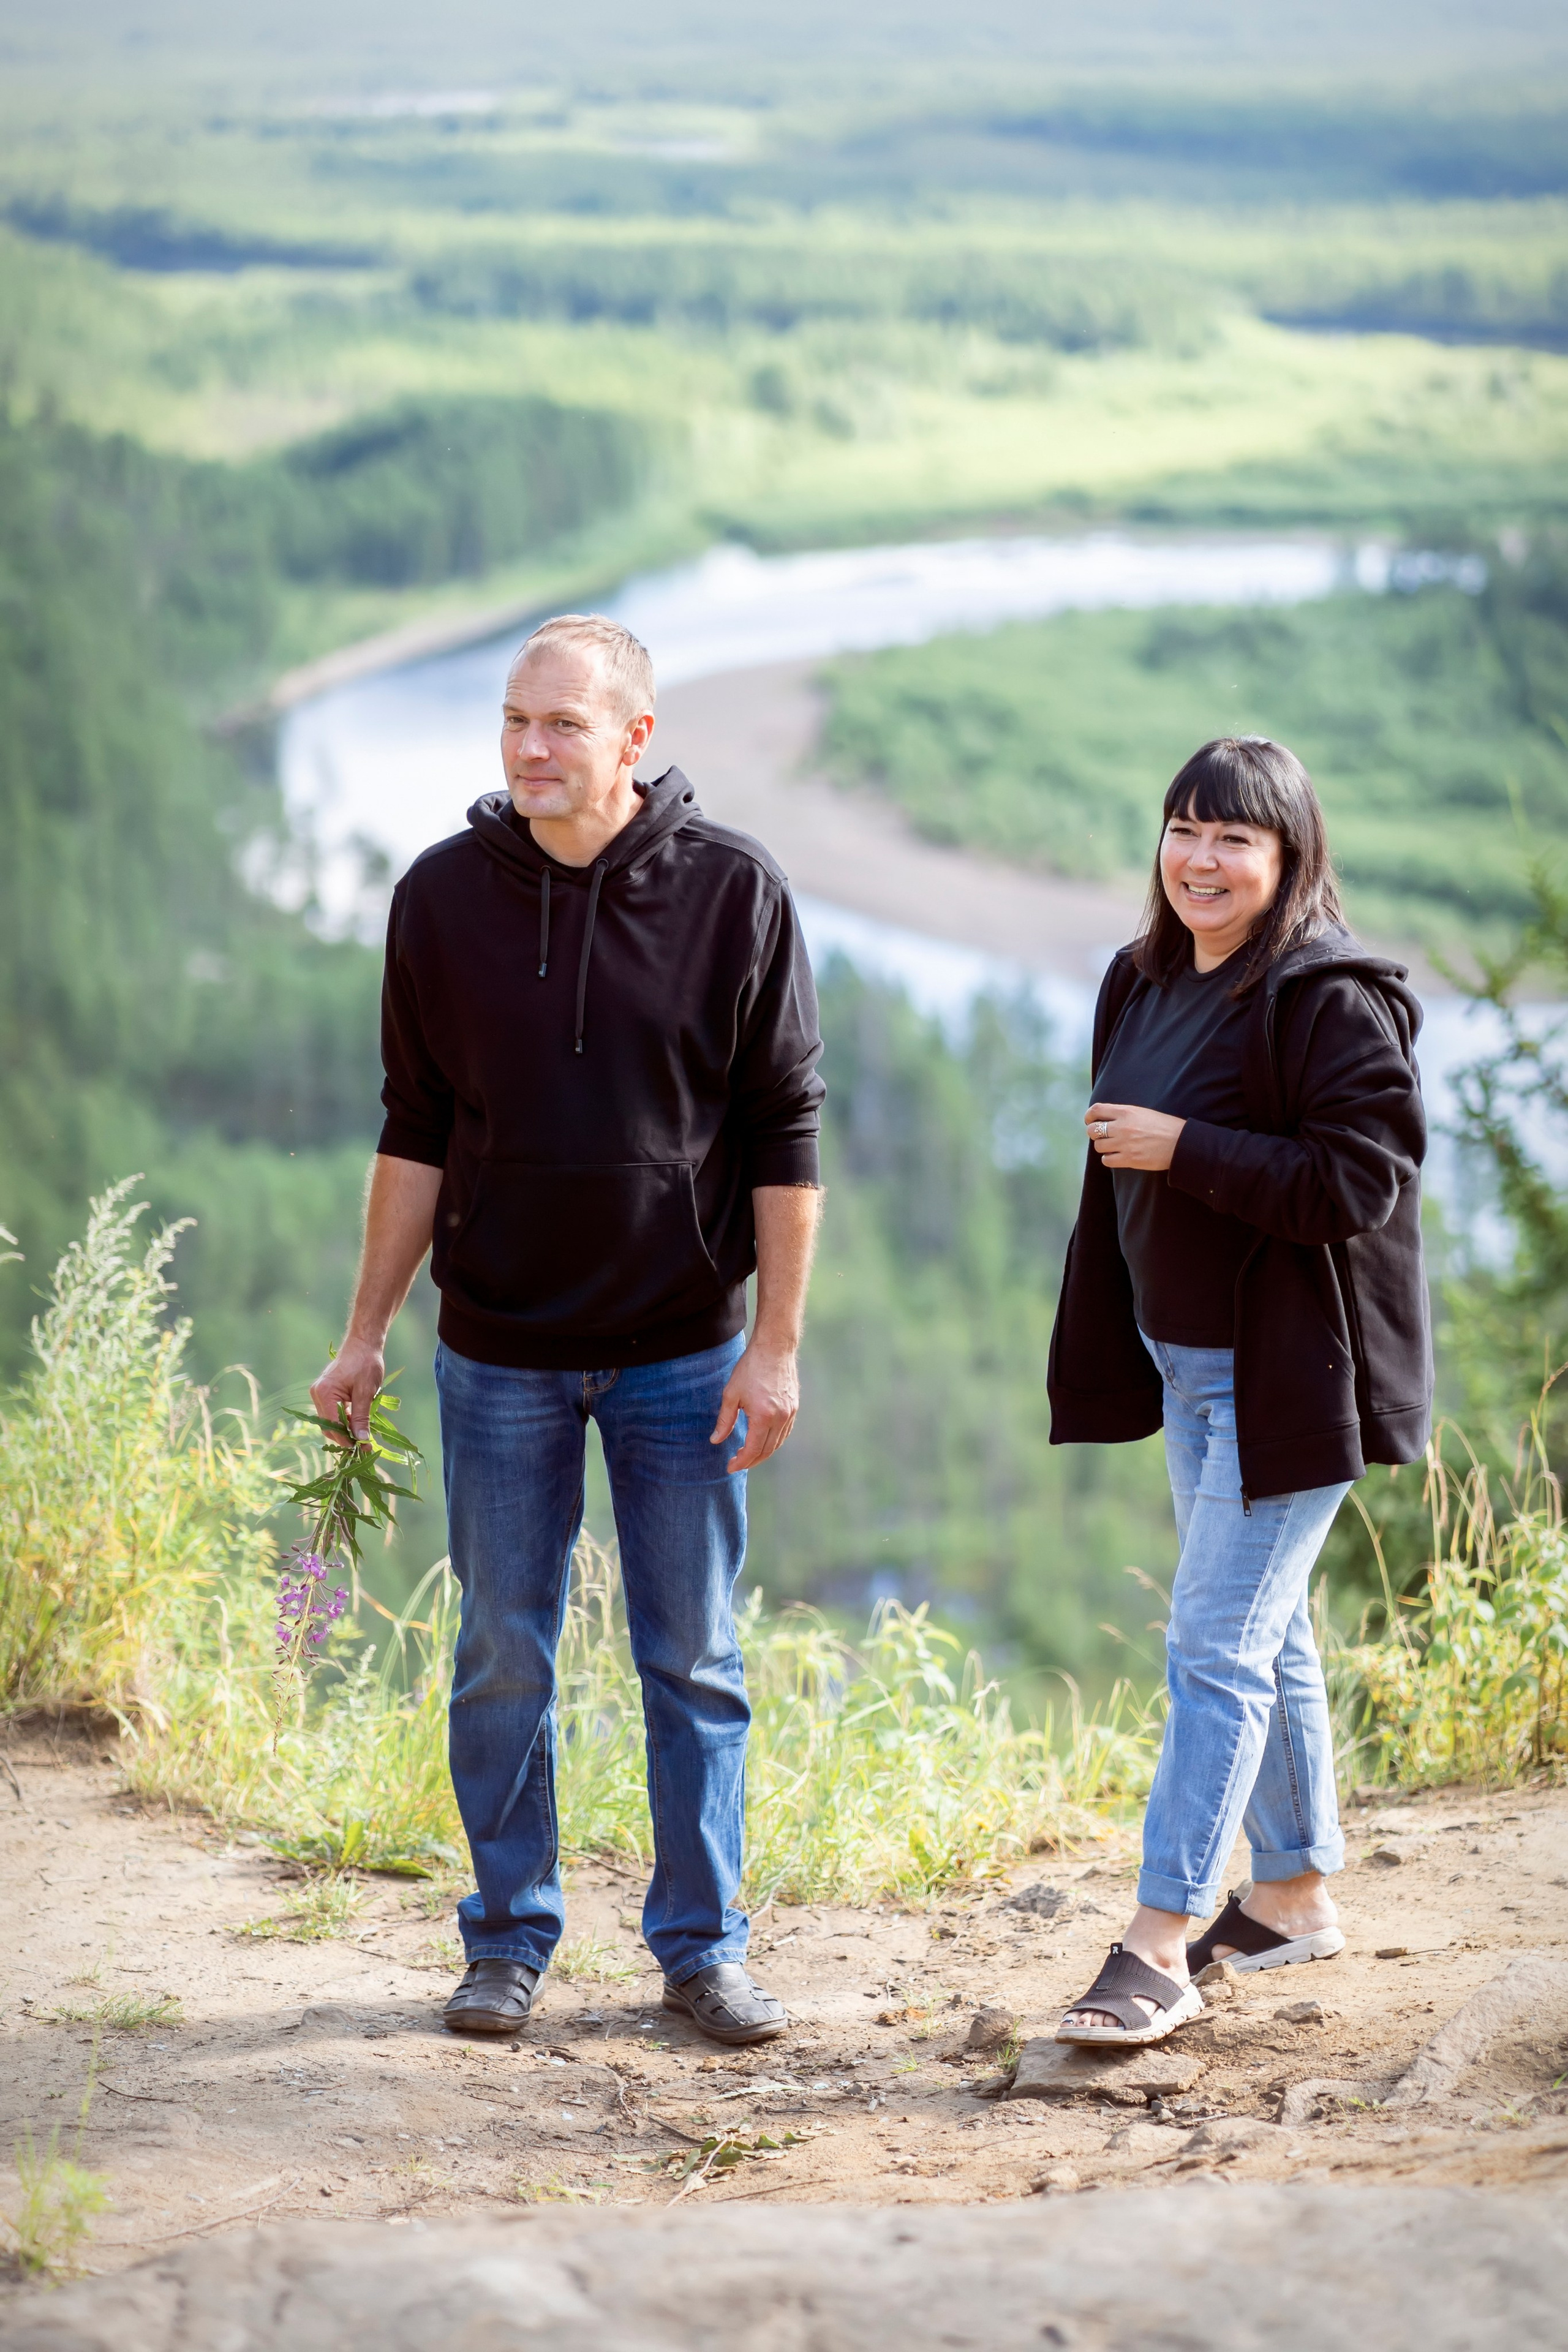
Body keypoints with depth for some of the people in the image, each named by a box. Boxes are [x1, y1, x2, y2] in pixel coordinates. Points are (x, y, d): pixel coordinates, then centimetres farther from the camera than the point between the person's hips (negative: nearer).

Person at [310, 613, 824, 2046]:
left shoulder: (734, 893, -7)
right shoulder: (445, 897, -1)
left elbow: (785, 1137, -4)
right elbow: (416, 1131, 6)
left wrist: (776, 1346, -8)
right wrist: (366, 1332, 5)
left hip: (683, 1350, -1)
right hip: (501, 1354, 1)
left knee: (694, 1662, 5)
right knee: (504, 1659, 7)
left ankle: (702, 1943, 16)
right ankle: (509, 1940, 19)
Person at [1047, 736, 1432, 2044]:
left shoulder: (1333, 999, -16)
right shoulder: (1147, 983, 10)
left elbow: (1364, 1181, -23)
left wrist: (1185, 1151, -22)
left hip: (1287, 1381, -9)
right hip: (1186, 1361, 9)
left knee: (1218, 1649, -11)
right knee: (1267, 1638, 18)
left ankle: (1160, 1950, -11)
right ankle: (1296, 1892, 30)